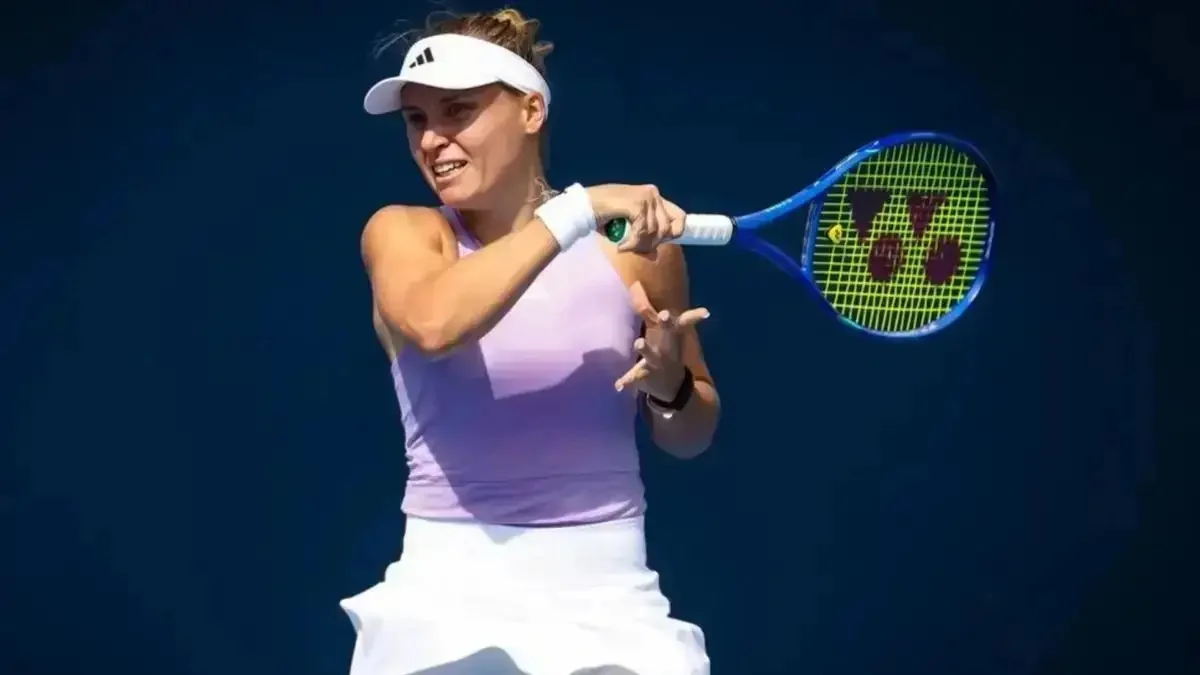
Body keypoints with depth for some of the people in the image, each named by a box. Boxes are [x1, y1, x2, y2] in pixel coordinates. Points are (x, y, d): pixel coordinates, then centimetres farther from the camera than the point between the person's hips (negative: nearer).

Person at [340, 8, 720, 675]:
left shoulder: (636, 243, 2)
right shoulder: (401, 232, 0)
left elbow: (692, 436, 12)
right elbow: (433, 324, -25)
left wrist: (669, 386, -9)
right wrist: (576, 210, -23)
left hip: (608, 593, 1)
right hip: (454, 589, -1)